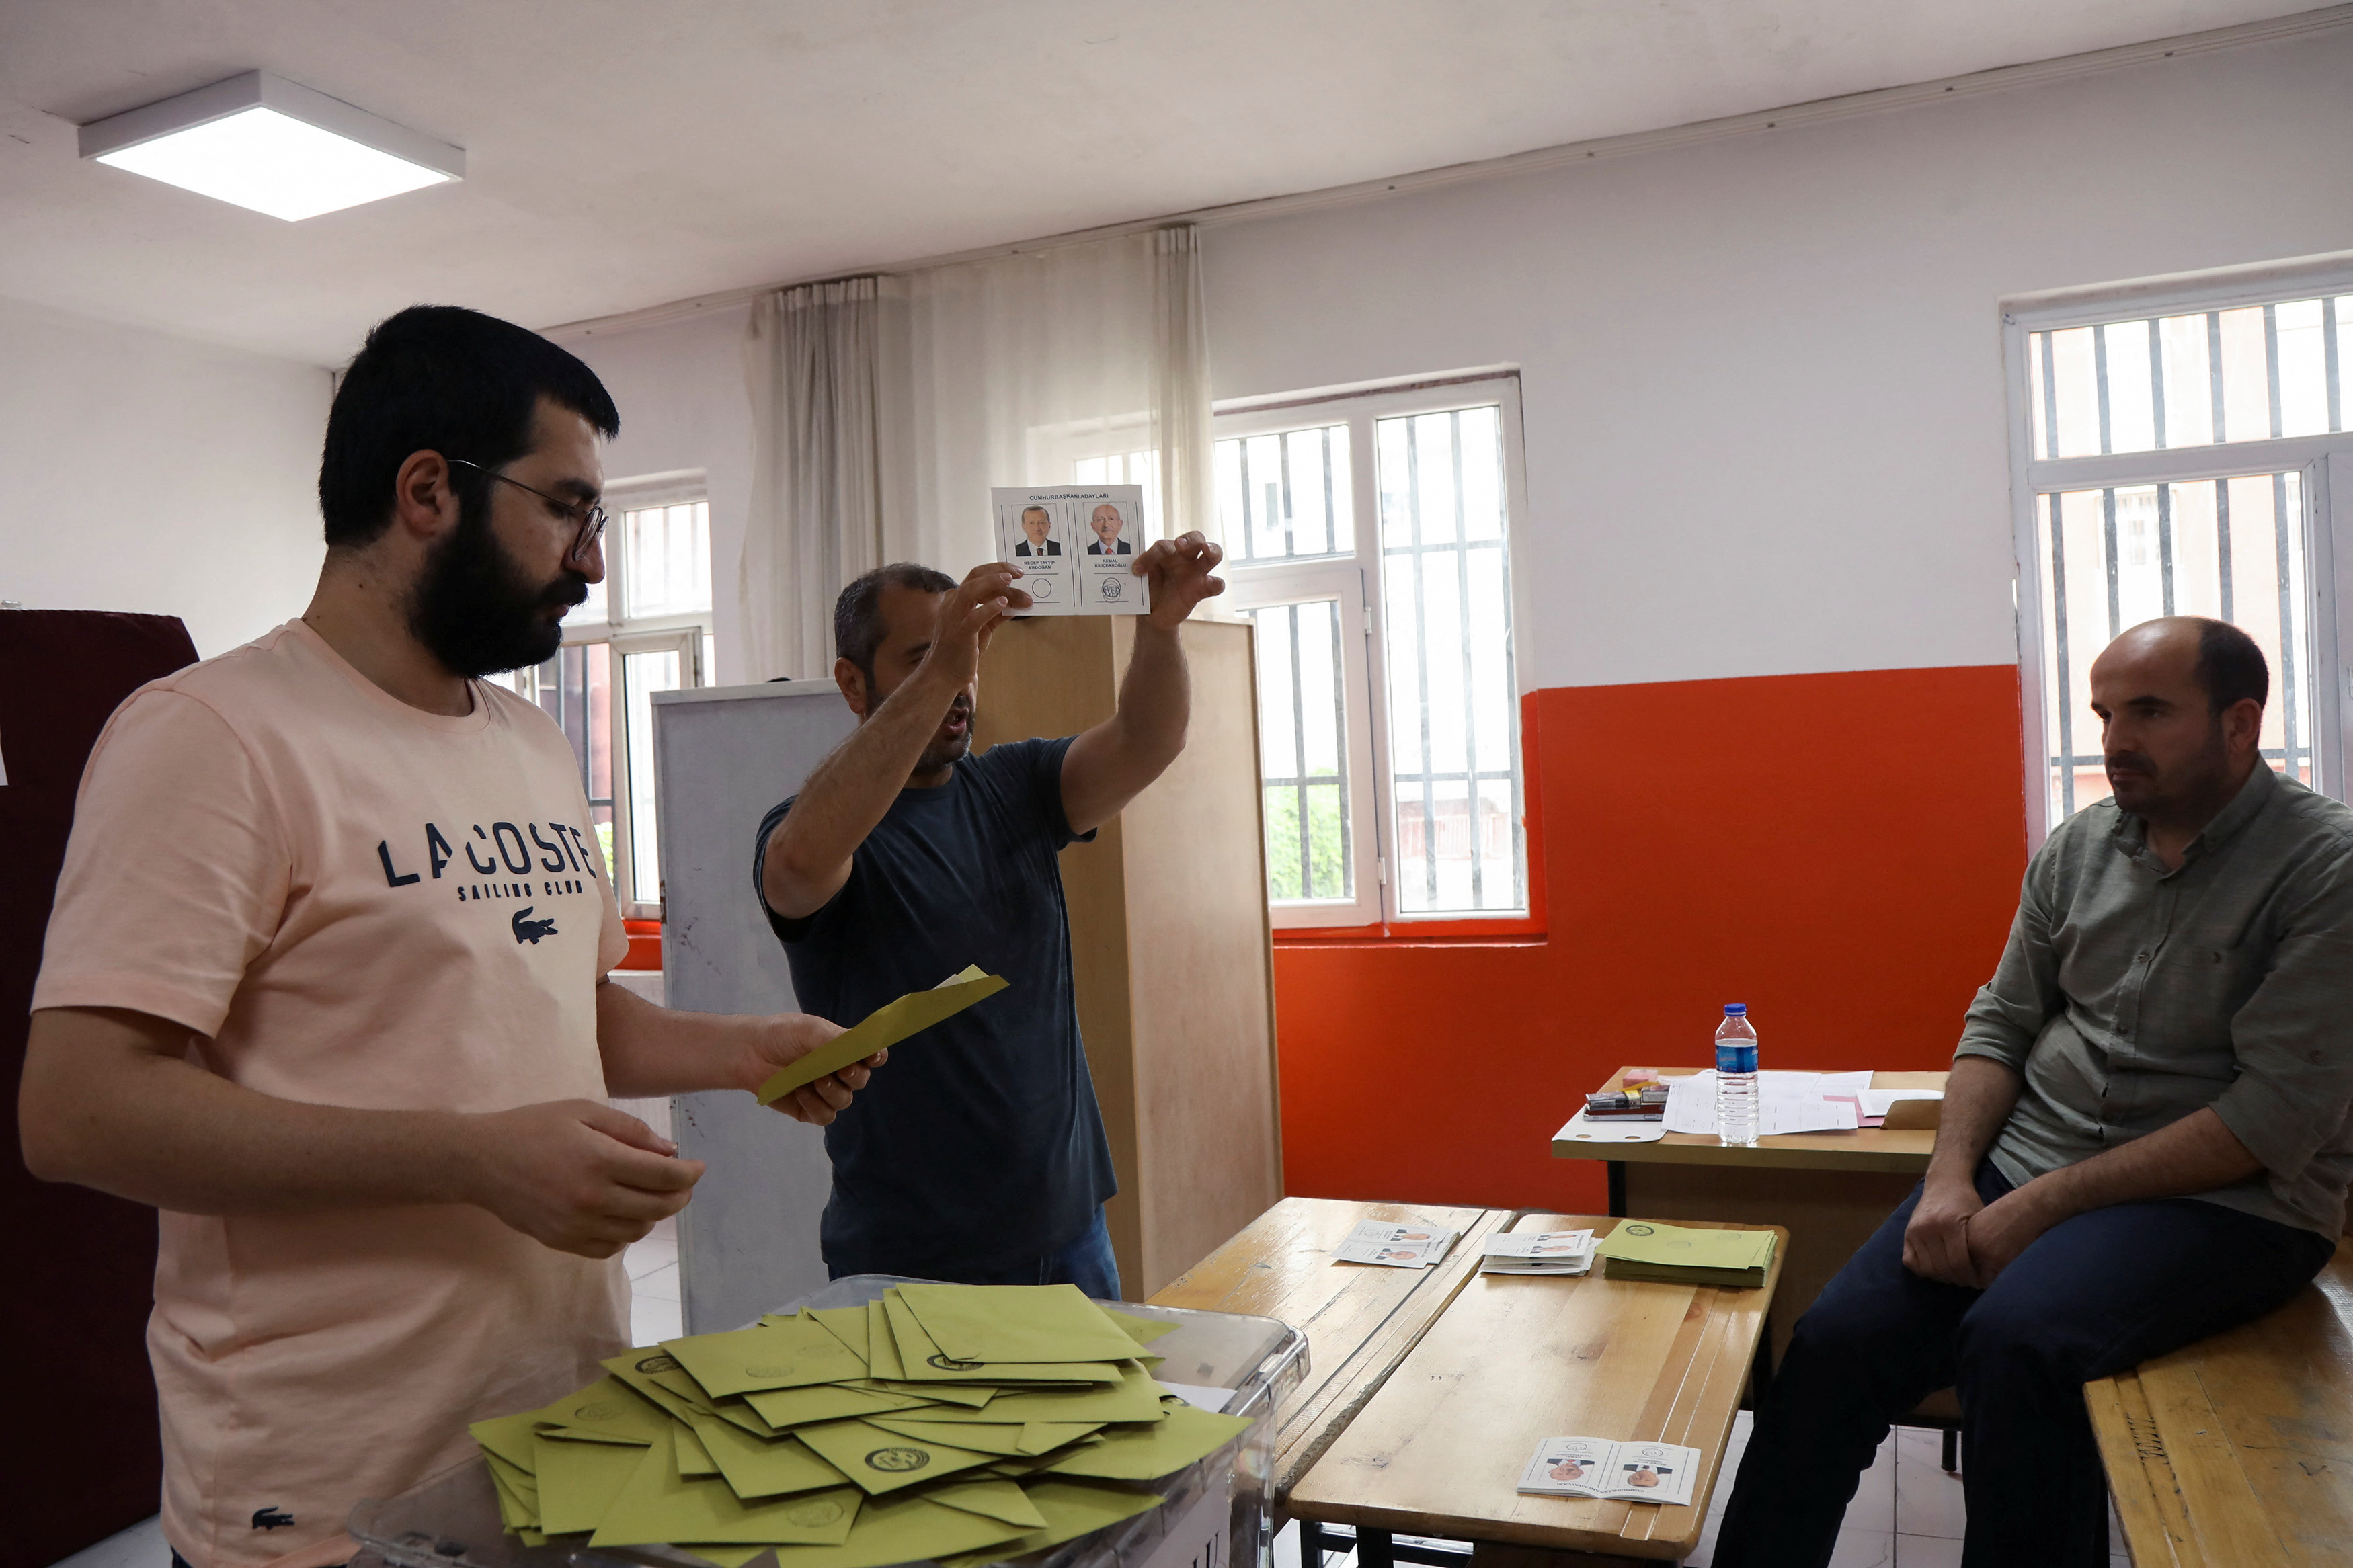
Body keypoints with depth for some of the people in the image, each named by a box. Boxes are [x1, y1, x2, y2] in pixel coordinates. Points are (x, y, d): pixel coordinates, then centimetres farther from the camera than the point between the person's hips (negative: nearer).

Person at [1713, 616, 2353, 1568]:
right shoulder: (2077, 848, 8)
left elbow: (2276, 1117, -15)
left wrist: (2046, 1204, -17)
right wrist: (1951, 1177, -6)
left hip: (2227, 1199, -5)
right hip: (2023, 1162, 5)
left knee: (2015, 1340, -33)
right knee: (1836, 1342, -16)